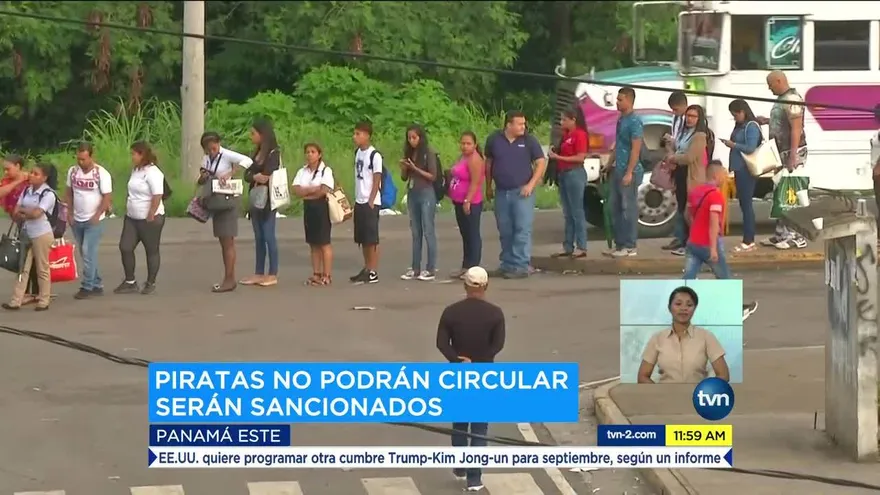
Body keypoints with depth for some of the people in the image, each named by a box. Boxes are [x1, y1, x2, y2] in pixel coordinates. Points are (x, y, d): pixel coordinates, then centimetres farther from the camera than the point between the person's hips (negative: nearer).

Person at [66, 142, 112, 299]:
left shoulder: (102, 174, -12)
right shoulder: (73, 171, 3)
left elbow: (107, 197, -12)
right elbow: (69, 193, 12)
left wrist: (96, 216, -17)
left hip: (94, 221, -6)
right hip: (77, 221, 6)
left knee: (88, 253, -11)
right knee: (86, 254, 10)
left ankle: (86, 287, -5)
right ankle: (97, 285, 19)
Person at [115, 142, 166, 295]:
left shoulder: (152, 172, -17)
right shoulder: (135, 170, 11)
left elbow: (157, 195, -22)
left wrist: (151, 216, -23)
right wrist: (128, 210, 17)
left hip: (149, 219, -9)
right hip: (132, 218, 9)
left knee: (151, 251, 4)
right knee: (125, 247, 2)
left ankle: (150, 284, 15)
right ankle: (130, 282, 11)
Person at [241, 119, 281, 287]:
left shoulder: (273, 153, -10)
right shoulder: (257, 153, 14)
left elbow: (268, 175, -18)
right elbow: (247, 174, 7)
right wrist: (255, 177, -13)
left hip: (267, 200, -8)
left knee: (268, 236, -4)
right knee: (258, 237, 9)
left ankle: (273, 274, 1)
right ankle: (259, 274, 13)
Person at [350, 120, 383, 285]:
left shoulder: (374, 155, -11)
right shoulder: (358, 153, 11)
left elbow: (377, 180, -12)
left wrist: (371, 202, -15)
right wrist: (357, 199, 12)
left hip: (370, 202, -8)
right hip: (359, 201, 8)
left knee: (372, 238, -4)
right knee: (362, 238, 10)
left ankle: (373, 273, -1)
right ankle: (366, 269, 18)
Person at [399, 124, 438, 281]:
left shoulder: (429, 153, -6)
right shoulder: (409, 153, 9)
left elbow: (433, 176, -9)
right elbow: (404, 177, 14)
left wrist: (415, 169, -16)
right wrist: (403, 168, -6)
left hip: (426, 194, -6)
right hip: (412, 194, 6)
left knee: (428, 231, -4)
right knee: (415, 233, 9)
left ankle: (431, 269, -2)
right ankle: (415, 268, 11)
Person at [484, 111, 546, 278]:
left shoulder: (529, 140, -2)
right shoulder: (494, 140, 3)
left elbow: (541, 163, 0)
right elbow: (489, 163, 15)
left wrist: (531, 184, -10)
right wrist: (488, 187, 15)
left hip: (522, 192, -3)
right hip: (501, 193, 3)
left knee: (522, 229, -8)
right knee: (505, 231, 9)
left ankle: (521, 266, -8)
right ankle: (507, 264, 19)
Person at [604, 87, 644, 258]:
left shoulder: (634, 122, -13)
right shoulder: (621, 119, 13)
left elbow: (636, 149, -17)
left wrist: (629, 173, -20)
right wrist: (613, 163, 19)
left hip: (628, 171, -9)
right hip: (618, 170, 9)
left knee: (628, 208, -4)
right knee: (615, 207, 11)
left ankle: (630, 247, 0)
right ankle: (619, 244, 17)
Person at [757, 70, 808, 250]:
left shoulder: (792, 99, -16)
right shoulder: (782, 99, 15)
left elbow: (796, 128, -21)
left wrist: (793, 156, -24)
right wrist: (767, 121, 15)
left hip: (793, 152, -10)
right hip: (782, 152, 11)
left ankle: (797, 237, -8)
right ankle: (781, 235, 19)